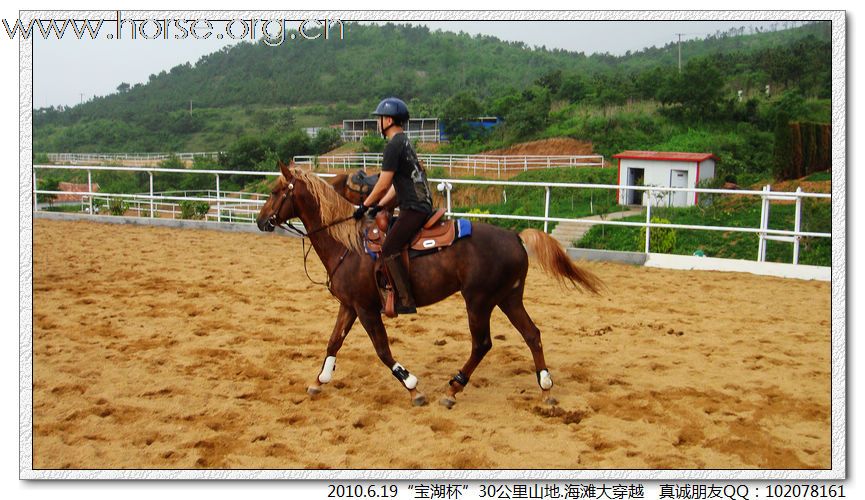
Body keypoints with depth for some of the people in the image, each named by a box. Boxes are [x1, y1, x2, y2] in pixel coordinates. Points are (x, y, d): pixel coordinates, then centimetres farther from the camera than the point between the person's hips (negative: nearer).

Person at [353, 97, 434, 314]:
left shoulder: (394, 145, -12)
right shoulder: (404, 143, 20)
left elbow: (383, 185, -14)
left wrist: (364, 206, -2)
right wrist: (379, 206, 19)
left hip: (414, 209, -11)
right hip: (422, 206, 11)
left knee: (388, 249, -16)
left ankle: (406, 301, -19)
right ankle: (397, 292, 18)